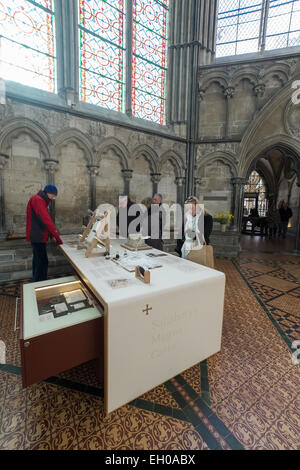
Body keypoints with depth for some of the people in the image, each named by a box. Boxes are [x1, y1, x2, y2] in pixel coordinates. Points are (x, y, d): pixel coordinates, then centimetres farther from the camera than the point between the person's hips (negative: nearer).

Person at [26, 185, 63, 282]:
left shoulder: (41, 201, 18)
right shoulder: (37, 200, -15)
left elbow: (45, 219, 17)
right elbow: (46, 219, -24)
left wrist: (52, 234, 7)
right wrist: (57, 236, -23)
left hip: (37, 236, 11)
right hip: (38, 237, -11)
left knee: (37, 260, 17)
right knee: (42, 262, -9)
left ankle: (36, 282, 28)